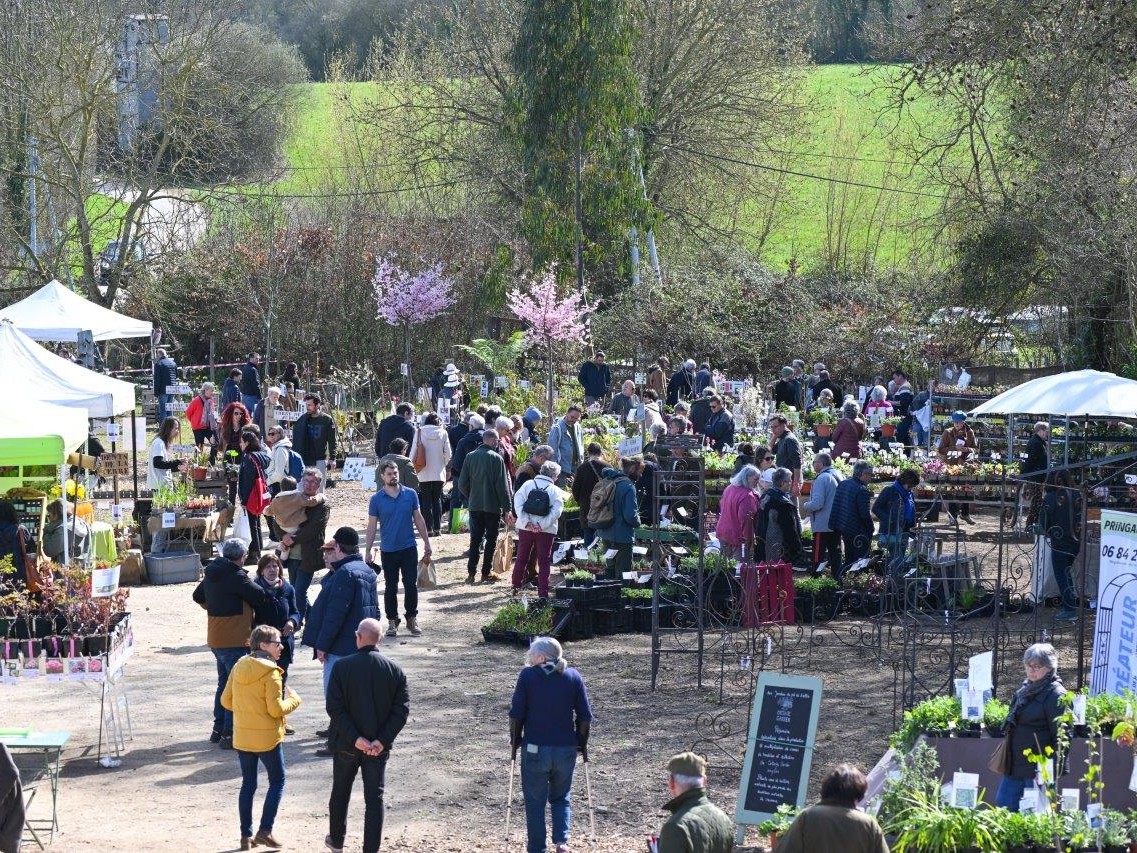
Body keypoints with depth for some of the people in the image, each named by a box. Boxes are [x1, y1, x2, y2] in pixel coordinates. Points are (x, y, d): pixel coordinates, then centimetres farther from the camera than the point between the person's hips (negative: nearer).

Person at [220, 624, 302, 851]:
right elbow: (276, 709, -19)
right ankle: (265, 830, 2)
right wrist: (293, 699, -2)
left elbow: (226, 701, 5)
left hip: (242, 737, 6)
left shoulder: (239, 667, 1)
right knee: (277, 782, 10)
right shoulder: (270, 672, -17)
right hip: (267, 738, -6)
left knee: (248, 784, 14)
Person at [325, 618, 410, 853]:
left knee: (340, 793, 19)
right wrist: (382, 740, -12)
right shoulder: (395, 670, -6)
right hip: (379, 747, 1)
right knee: (374, 798, 6)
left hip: (346, 745, -1)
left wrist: (354, 738, -15)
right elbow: (402, 709, -9)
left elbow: (335, 707, -16)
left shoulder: (341, 667, -12)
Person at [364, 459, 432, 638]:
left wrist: (426, 543, 7)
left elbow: (418, 519, 6)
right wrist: (368, 551, -4)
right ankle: (392, 621, 18)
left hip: (409, 548, 1)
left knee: (411, 585, 2)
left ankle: (412, 619, 16)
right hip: (388, 550, -1)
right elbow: (372, 526, -1)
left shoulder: (410, 494, -1)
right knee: (391, 588, 7)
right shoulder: (377, 499, -5)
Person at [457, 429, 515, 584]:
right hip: (493, 506, -4)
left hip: (475, 506, 4)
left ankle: (471, 573, 10)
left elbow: (462, 484, 2)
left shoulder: (470, 457, 0)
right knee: (491, 540, 6)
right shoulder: (496, 459, -12)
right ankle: (486, 573, 7)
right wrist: (507, 508, -9)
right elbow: (503, 486, -13)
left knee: (475, 539, 12)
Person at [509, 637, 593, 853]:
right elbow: (585, 716, 2)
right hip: (566, 749, 2)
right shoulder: (573, 677, 2)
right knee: (561, 797, 17)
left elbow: (516, 713, -5)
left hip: (534, 748, -2)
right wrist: (582, 743, 14)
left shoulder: (527, 675, -5)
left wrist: (515, 739, 10)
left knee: (535, 801, 9)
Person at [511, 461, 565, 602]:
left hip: (526, 528, 2)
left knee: (521, 559, 17)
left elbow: (518, 502, -7)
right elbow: (557, 511, -13)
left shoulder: (528, 484, 2)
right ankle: (543, 593, -4)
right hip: (546, 531, -2)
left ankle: (516, 587, 27)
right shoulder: (555, 490, -3)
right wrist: (542, 525, -14)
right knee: (544, 562, 3)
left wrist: (526, 521, -11)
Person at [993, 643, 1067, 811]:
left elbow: (1061, 736, -15)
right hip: (1014, 766, 9)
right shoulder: (1024, 690, 17)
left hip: (1038, 767, -9)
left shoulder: (1056, 695, -10)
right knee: (1002, 807, 6)